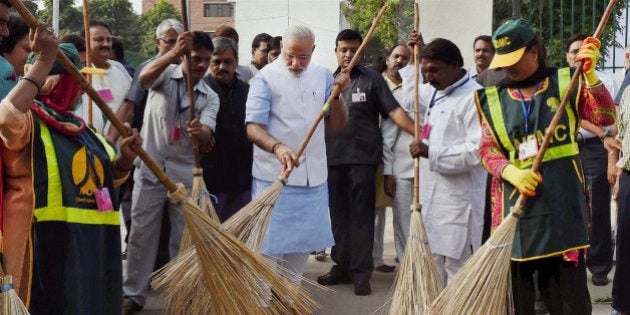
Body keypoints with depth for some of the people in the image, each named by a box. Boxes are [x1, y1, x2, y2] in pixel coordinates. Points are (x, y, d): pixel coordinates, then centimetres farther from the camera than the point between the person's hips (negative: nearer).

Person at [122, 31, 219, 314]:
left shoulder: (210, 97, 4)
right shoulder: (166, 75, 0)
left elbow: (206, 138, -11)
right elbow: (144, 78, -26)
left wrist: (200, 132, -36)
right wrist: (175, 52, -40)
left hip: (185, 174, 2)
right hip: (150, 167, -2)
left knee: (185, 238, 6)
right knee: (141, 233, 2)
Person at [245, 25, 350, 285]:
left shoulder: (322, 76, 8)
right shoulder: (266, 78, -7)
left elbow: (338, 124, 9)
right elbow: (253, 127, -15)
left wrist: (336, 95, -9)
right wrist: (277, 147, -34)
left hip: (313, 176, 5)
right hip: (274, 176, -5)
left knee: (303, 243, 14)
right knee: (270, 246, -4)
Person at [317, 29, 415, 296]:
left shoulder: (372, 80, 1)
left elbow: (394, 111, -7)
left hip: (363, 158, -4)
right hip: (333, 158, 4)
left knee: (361, 217, -2)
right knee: (338, 215, 11)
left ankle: (361, 274, 4)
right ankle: (341, 267, 22)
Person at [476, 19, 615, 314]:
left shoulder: (565, 83, 6)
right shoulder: (492, 98, 10)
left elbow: (605, 118, -4)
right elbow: (487, 150, 5)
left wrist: (590, 76, -16)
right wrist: (511, 172, -14)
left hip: (563, 200, -1)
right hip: (516, 203, 2)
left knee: (568, 284, -1)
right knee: (516, 284, 4)